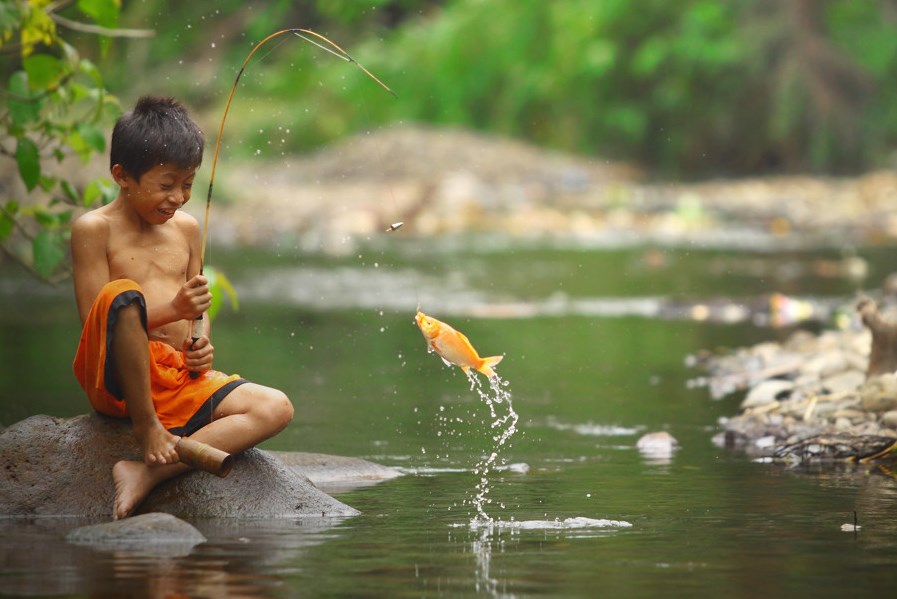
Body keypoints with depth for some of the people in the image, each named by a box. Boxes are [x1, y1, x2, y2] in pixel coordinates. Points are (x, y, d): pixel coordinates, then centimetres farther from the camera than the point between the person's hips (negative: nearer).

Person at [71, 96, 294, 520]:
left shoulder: (186, 229, 16)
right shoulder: (94, 229, -4)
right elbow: (96, 321, -10)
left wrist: (201, 346, 0)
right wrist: (173, 310, -22)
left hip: (180, 375, 7)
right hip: (116, 376, -7)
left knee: (276, 409, -15)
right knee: (124, 293, -36)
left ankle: (148, 473, -27)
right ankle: (145, 425, -22)